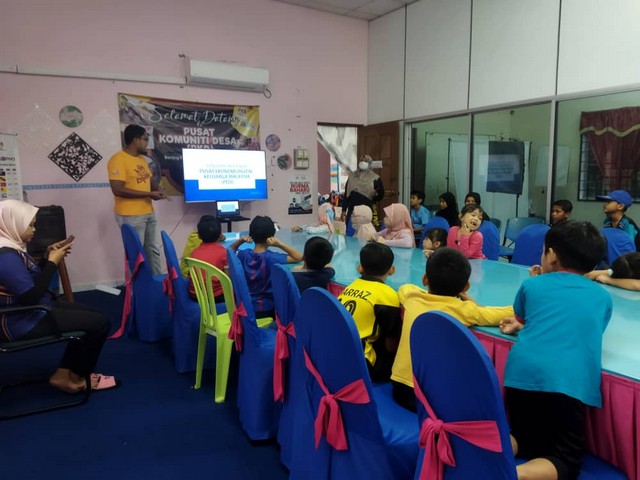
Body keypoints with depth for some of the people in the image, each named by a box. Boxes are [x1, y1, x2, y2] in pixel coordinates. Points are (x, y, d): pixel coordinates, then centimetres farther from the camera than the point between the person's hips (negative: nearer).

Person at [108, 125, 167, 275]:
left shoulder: (142, 159, 12)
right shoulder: (118, 159, -15)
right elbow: (118, 190, -22)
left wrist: (157, 190, -1)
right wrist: (149, 194, -19)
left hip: (148, 213, 9)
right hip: (130, 216, -9)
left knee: (154, 250, 15)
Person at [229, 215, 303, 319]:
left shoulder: (244, 255, -10)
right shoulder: (271, 257, -24)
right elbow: (299, 257, -22)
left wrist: (241, 240, -6)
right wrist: (280, 244, -26)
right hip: (267, 309, -4)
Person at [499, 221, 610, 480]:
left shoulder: (532, 285, 19)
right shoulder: (603, 297, 23)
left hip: (523, 371, 1)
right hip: (568, 381, -1)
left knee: (526, 443, 23)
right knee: (567, 459, 14)